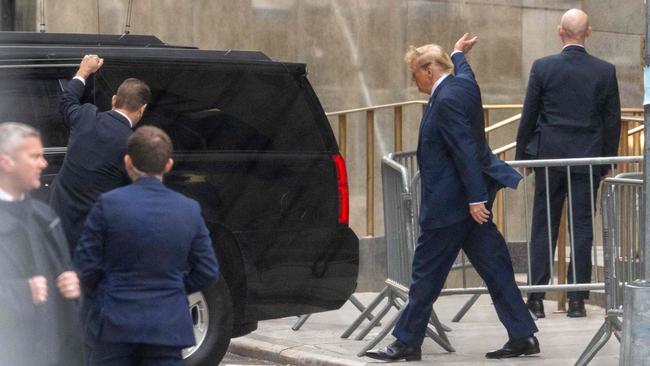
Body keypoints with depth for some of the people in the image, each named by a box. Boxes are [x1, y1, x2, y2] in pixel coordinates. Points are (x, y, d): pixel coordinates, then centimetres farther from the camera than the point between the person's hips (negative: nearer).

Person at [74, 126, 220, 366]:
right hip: (168, 327, 1)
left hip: (115, 323, -1)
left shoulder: (109, 204, -10)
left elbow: (85, 265, -6)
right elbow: (208, 271, 3)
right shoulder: (189, 210, -2)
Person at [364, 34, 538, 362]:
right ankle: (522, 336, 8)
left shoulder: (446, 100, -19)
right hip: (472, 197, 10)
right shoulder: (463, 83, 8)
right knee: (494, 267, 8)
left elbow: (466, 151, -24)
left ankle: (407, 343, 7)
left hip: (450, 201, -10)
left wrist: (476, 198, -26)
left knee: (426, 272, 0)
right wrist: (458, 53, 57)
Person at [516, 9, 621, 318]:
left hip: (549, 158, 0)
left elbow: (528, 117, -1)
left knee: (543, 228, 6)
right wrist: (607, 162, 13)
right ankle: (577, 300, 4)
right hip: (588, 160, 0)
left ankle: (536, 298, 5)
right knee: (582, 228, 4)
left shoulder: (542, 67, -5)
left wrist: (522, 156, 10)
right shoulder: (605, 71, -2)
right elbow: (613, 121, 3)